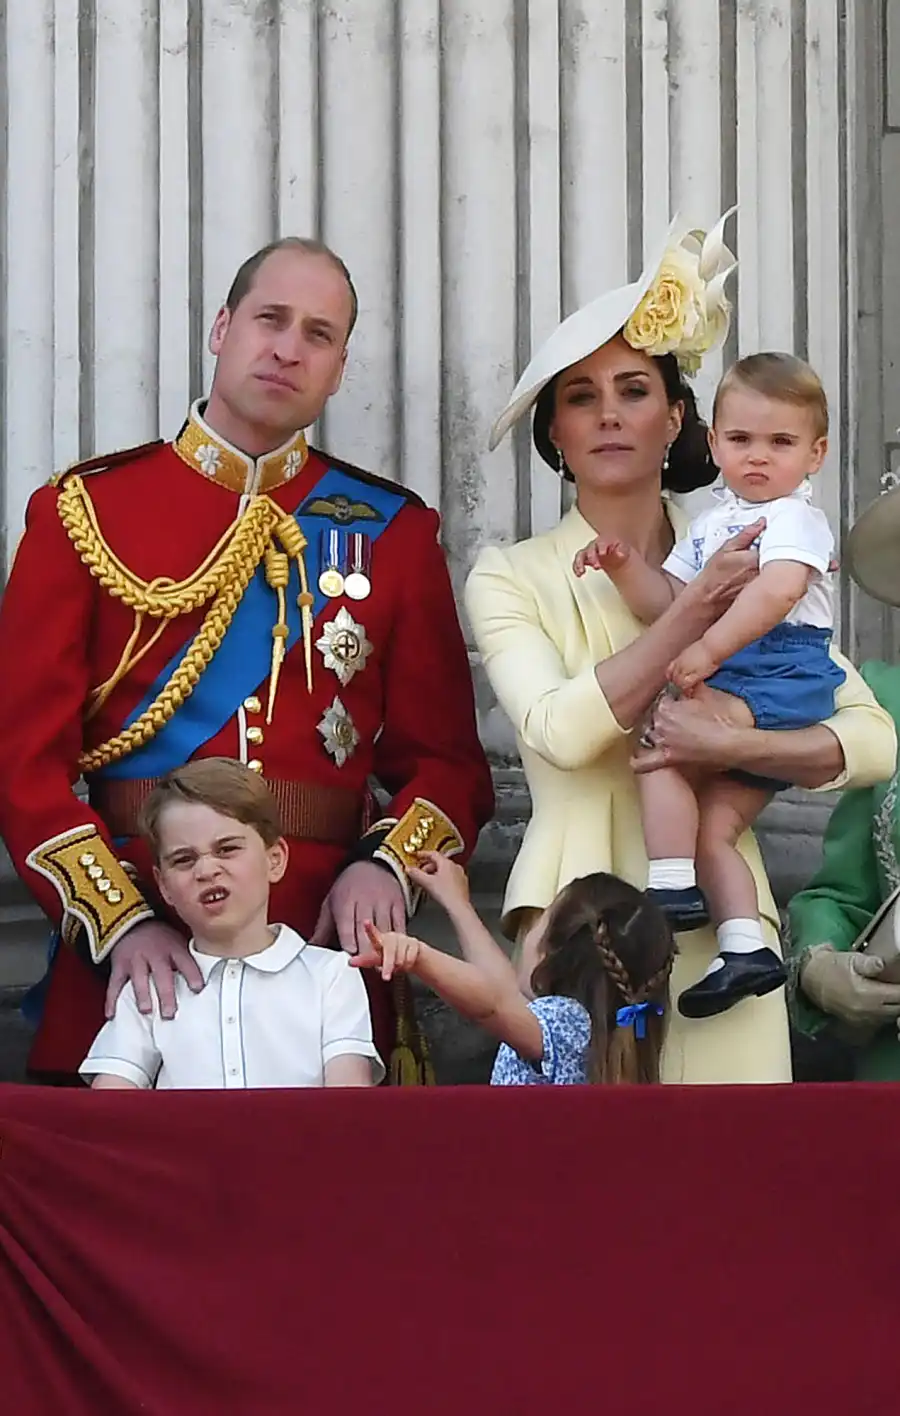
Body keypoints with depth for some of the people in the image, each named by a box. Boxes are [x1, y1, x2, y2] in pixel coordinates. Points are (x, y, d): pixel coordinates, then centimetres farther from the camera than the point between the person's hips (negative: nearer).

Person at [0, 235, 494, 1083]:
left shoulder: (394, 530, 9)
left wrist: (387, 866, -13)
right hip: (134, 970, -1)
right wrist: (121, 922, -15)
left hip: (327, 954, 1)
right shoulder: (84, 511, 4)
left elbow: (446, 759, 7)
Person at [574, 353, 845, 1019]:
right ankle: (745, 948, 1)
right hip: (732, 688, 9)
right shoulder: (711, 524, 21)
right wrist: (626, 567, 2)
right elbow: (668, 603, 19)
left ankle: (673, 888, -21)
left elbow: (775, 593, -24)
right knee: (712, 827, 3)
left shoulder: (794, 519, -6)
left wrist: (709, 648, -29)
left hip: (782, 678, -9)